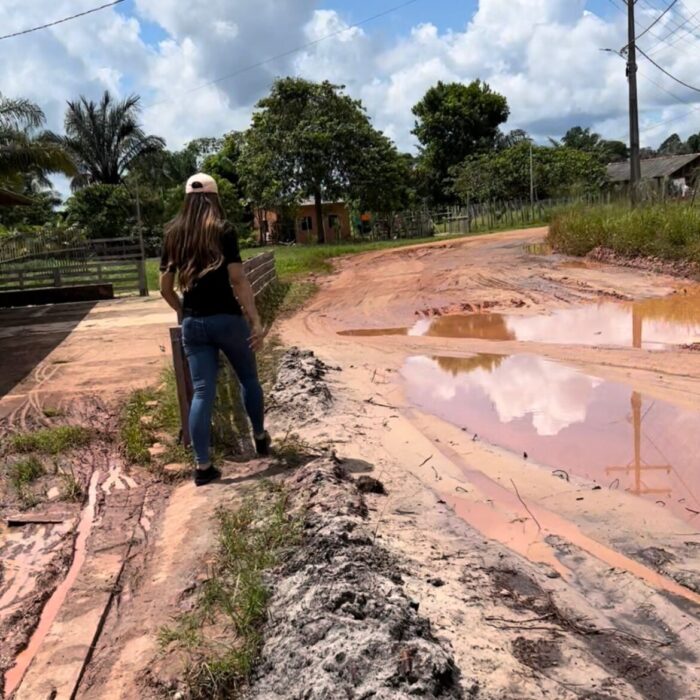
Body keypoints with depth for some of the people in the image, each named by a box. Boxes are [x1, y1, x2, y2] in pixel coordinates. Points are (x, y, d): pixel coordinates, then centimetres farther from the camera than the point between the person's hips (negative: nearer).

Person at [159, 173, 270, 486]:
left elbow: (165, 287, 9)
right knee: (248, 378, 19)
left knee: (202, 392, 4)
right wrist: (256, 321, -12)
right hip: (226, 318, -3)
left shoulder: (173, 234, 7)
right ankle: (260, 437, 33)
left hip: (193, 323, 4)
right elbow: (238, 280, -13)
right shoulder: (222, 230, -6)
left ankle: (203, 466, 4)